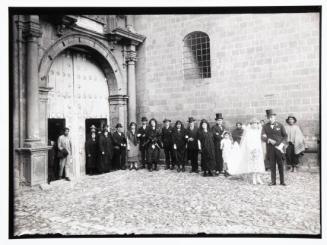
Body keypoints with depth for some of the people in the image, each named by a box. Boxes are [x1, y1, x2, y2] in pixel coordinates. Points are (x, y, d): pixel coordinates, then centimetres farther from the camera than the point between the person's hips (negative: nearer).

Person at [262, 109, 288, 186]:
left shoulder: (280, 125, 5)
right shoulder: (265, 126, 6)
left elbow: (285, 136, 5)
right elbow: (263, 136, -1)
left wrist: (281, 144, -9)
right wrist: (269, 140, -20)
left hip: (279, 147, -1)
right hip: (270, 148, 1)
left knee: (280, 164, 3)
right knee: (272, 164, 3)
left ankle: (282, 181, 11)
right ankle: (273, 181, 11)